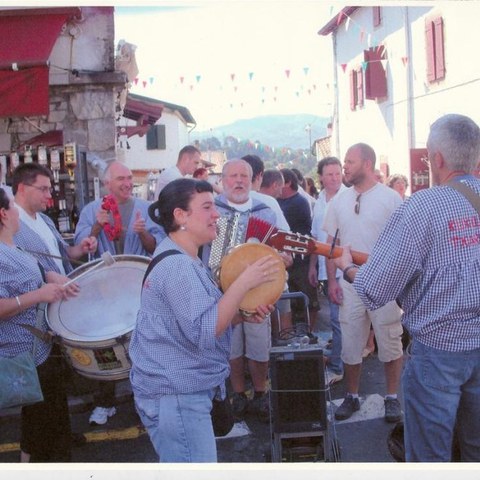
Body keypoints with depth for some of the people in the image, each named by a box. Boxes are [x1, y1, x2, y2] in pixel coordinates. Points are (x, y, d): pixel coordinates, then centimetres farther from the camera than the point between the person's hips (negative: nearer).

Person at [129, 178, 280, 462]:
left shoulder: (180, 260, 12)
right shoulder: (177, 266, -22)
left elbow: (204, 317, 18)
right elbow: (204, 332, -29)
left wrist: (242, 315, 1)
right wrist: (245, 282, -25)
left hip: (179, 389, 11)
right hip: (177, 395, -11)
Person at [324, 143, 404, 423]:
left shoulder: (391, 198, -6)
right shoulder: (339, 201, 6)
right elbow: (331, 243, 10)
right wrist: (332, 280, 4)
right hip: (349, 284, 4)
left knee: (390, 344, 7)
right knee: (350, 345, 10)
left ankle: (392, 397, 24)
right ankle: (352, 396, 26)